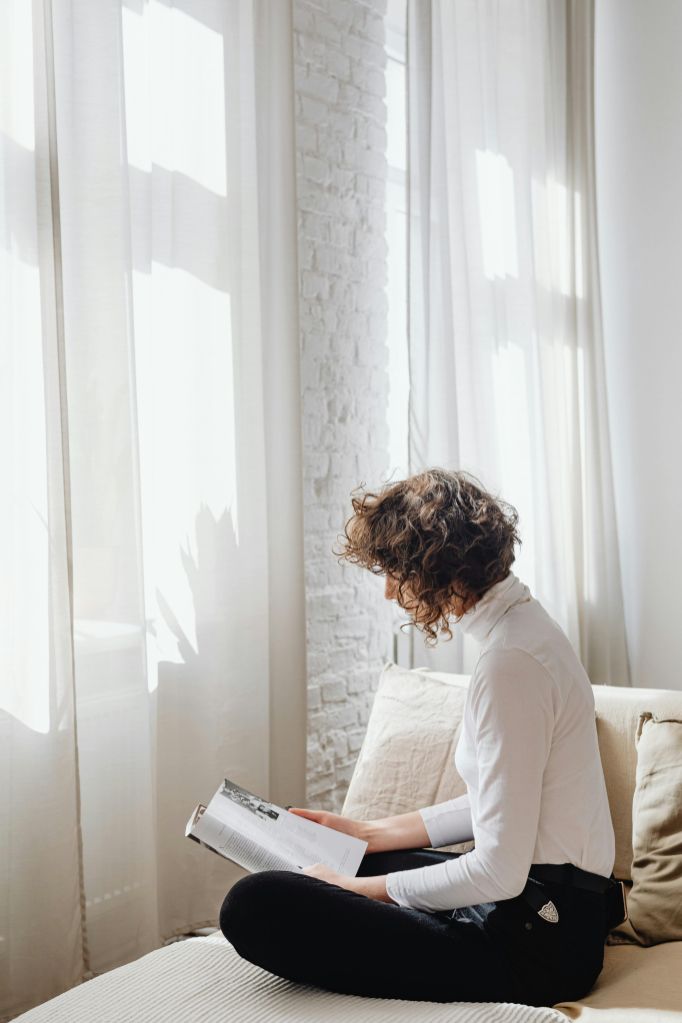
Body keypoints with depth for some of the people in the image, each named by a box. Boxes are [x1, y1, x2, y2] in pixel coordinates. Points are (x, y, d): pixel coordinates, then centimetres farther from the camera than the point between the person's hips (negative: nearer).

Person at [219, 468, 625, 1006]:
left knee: (254, 906, -21)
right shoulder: (525, 621, 9)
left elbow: (500, 872, -23)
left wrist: (363, 888, -12)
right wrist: (372, 833, 16)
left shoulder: (511, 663, -23)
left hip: (534, 945, -10)